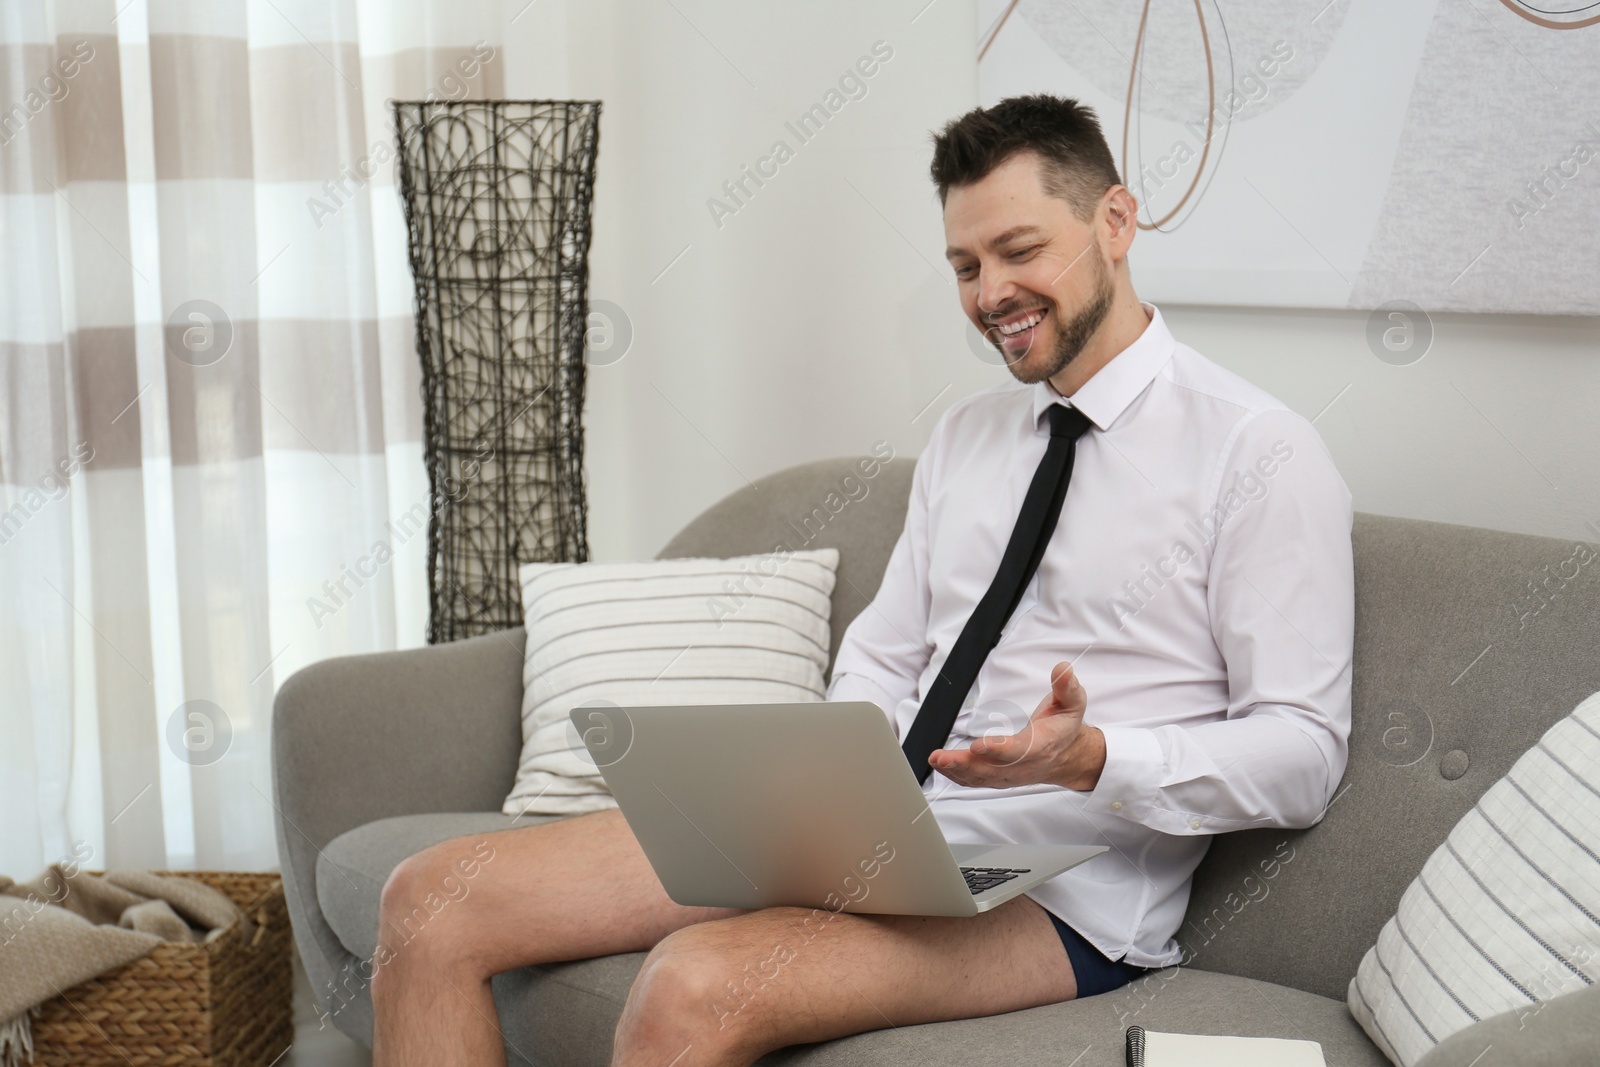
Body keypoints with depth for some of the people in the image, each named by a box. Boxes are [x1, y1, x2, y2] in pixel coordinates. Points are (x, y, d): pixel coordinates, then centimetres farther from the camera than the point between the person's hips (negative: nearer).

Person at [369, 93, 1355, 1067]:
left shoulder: (1261, 452, -4)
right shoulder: (966, 435, 19)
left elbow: (1302, 752, -7)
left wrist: (1089, 758, -24)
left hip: (1052, 886, -7)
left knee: (695, 986, -35)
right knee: (433, 900, -8)